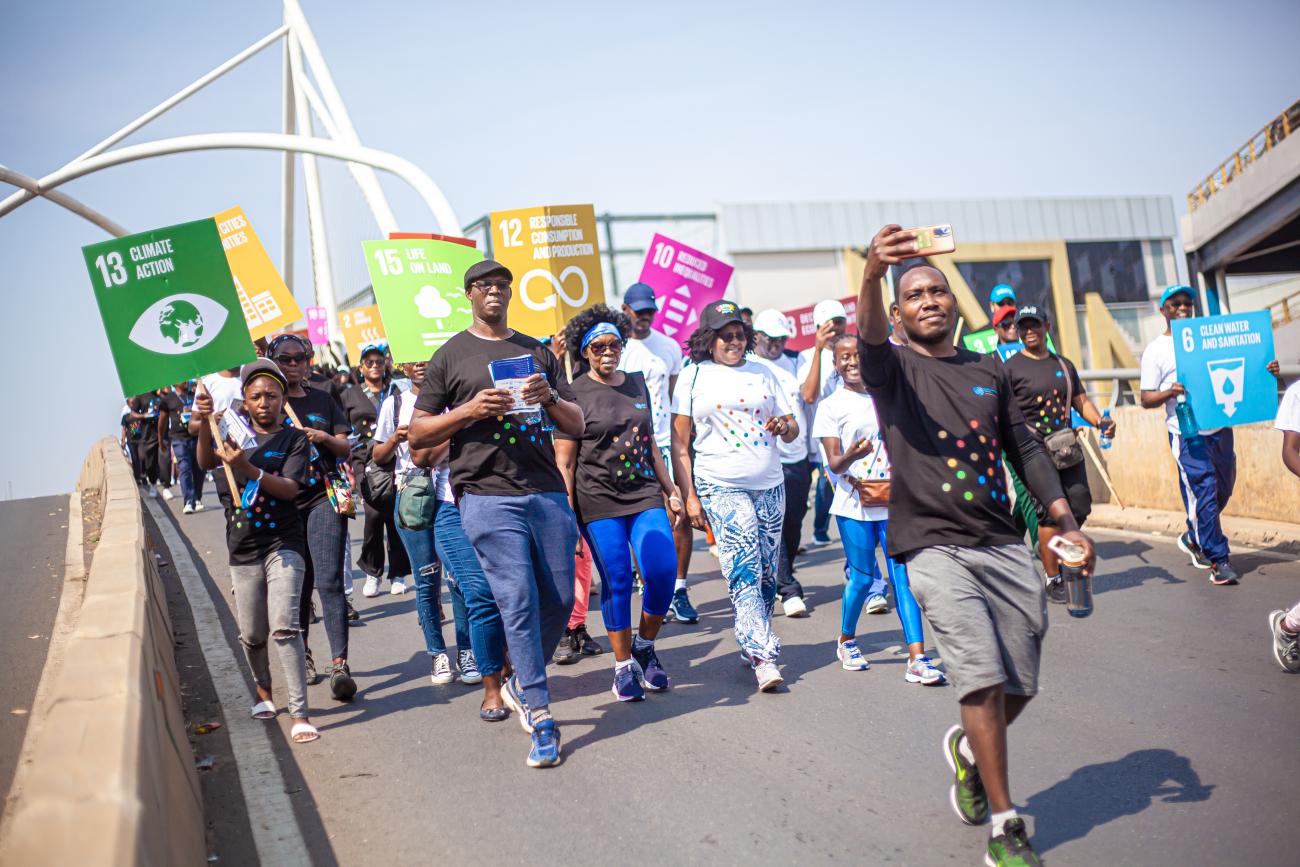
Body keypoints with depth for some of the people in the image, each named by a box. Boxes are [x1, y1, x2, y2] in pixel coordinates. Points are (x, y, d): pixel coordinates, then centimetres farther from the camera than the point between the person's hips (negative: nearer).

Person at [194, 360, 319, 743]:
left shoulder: (295, 439, -2)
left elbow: (290, 489, -16)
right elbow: (206, 462, -9)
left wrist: (248, 469, -30)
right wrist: (204, 425, -26)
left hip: (283, 543, -4)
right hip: (243, 547, 4)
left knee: (284, 627, -16)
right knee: (251, 634, 11)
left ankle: (300, 715, -14)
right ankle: (263, 691, 37)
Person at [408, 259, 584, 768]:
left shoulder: (538, 353, 17)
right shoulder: (451, 356, 8)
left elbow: (577, 426, 14)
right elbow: (417, 434, 5)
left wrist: (551, 397, -7)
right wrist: (470, 409, -10)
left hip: (547, 492, 4)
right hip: (488, 496, -4)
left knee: (560, 600, 6)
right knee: (518, 602, -9)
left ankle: (521, 685, 29)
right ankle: (541, 718, -2)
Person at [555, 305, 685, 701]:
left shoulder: (637, 383, 13)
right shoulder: (575, 394, -2)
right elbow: (564, 460, -4)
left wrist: (670, 489, 18)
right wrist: (567, 515, -9)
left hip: (645, 494, 4)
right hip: (598, 502, -4)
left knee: (664, 572, -8)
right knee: (617, 582, -3)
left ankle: (645, 646, 16)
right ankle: (623, 665, 13)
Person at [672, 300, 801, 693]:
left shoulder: (762, 372, 13)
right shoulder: (694, 377, 3)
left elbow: (793, 428, 17)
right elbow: (679, 444, 2)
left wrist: (784, 426, -7)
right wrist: (689, 496, -4)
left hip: (769, 484, 4)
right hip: (720, 486, -4)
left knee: (767, 572, 7)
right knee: (744, 570, -14)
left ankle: (754, 645, 21)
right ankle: (763, 657, -17)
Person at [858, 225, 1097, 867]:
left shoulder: (989, 372, 18)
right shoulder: (894, 370, 3)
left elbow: (1024, 450, 20)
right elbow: (869, 338, -20)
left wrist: (1068, 524, 11)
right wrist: (873, 273, -41)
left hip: (1003, 546, 5)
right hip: (933, 545, -5)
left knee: (1020, 688, 8)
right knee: (983, 679, -15)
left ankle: (967, 750, 39)